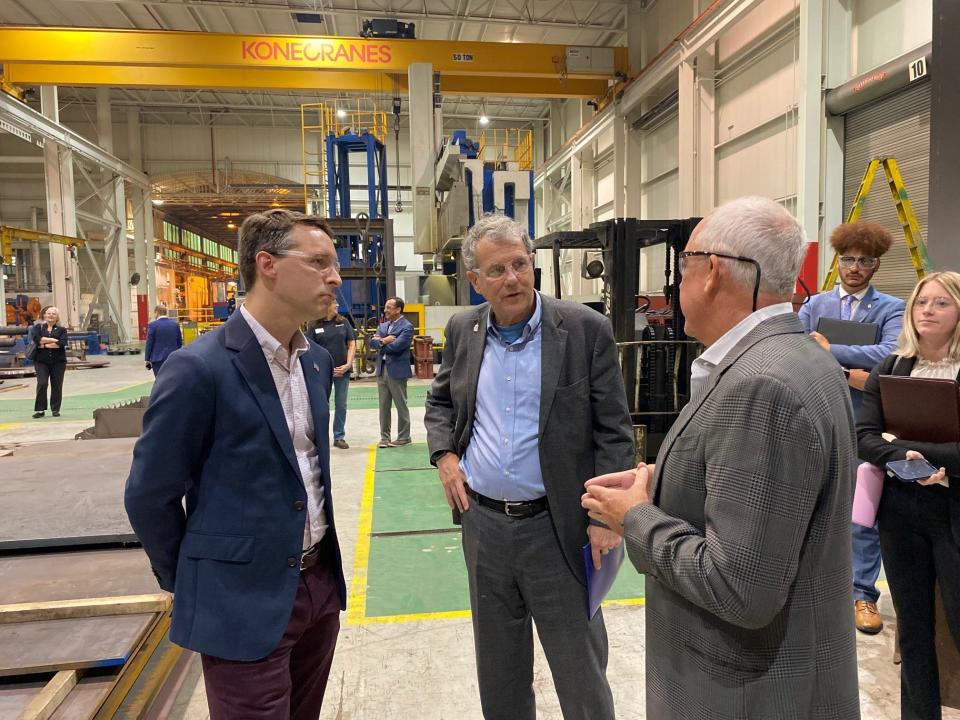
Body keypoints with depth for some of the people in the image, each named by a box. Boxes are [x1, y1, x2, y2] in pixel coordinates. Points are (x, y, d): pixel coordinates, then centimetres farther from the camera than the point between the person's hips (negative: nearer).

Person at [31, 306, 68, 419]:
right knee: (42, 384, -9)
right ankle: (40, 409, -2)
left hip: (58, 361, 0)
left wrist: (44, 344, -9)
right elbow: (35, 338, -10)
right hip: (41, 361, 0)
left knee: (57, 385, 1)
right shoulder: (38, 327, 11)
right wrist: (53, 340, -12)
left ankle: (56, 409, 10)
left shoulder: (61, 329, 8)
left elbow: (62, 343, -10)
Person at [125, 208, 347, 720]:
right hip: (245, 604, -7)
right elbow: (148, 495, -11)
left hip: (321, 582, 7)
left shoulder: (316, 361, 4)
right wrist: (188, 581, 1)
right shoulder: (199, 369, -19)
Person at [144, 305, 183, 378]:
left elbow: (149, 344, -5)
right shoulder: (175, 324, 4)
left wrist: (147, 360, 2)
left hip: (158, 359, -4)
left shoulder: (153, 325, -7)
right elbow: (180, 343, 8)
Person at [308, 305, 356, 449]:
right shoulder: (314, 326, -3)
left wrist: (348, 364, -8)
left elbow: (352, 344, 4)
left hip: (343, 370, 2)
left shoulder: (343, 322, 3)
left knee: (341, 405, 8)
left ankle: (339, 437, 20)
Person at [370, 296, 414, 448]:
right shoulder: (383, 326, 14)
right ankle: (384, 437, 18)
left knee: (401, 405, 4)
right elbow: (372, 342, 3)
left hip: (397, 370, -7)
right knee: (384, 406, 10)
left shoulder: (407, 327, -8)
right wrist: (384, 341, -16)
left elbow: (396, 346, -20)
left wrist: (380, 342, -4)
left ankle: (403, 437, 14)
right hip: (382, 369, 7)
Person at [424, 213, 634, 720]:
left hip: (557, 527, -4)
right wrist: (444, 453, 1)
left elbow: (614, 432, -8)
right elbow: (440, 401, 18)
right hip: (482, 523, 4)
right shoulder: (463, 330, 2)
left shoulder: (586, 329, -10)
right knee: (497, 668, 21)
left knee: (581, 671, 10)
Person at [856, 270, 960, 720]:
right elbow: (864, 436, -5)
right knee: (912, 628, 15)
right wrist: (904, 458, -21)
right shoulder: (889, 370, 4)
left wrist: (908, 446, -18)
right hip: (900, 508, 3)